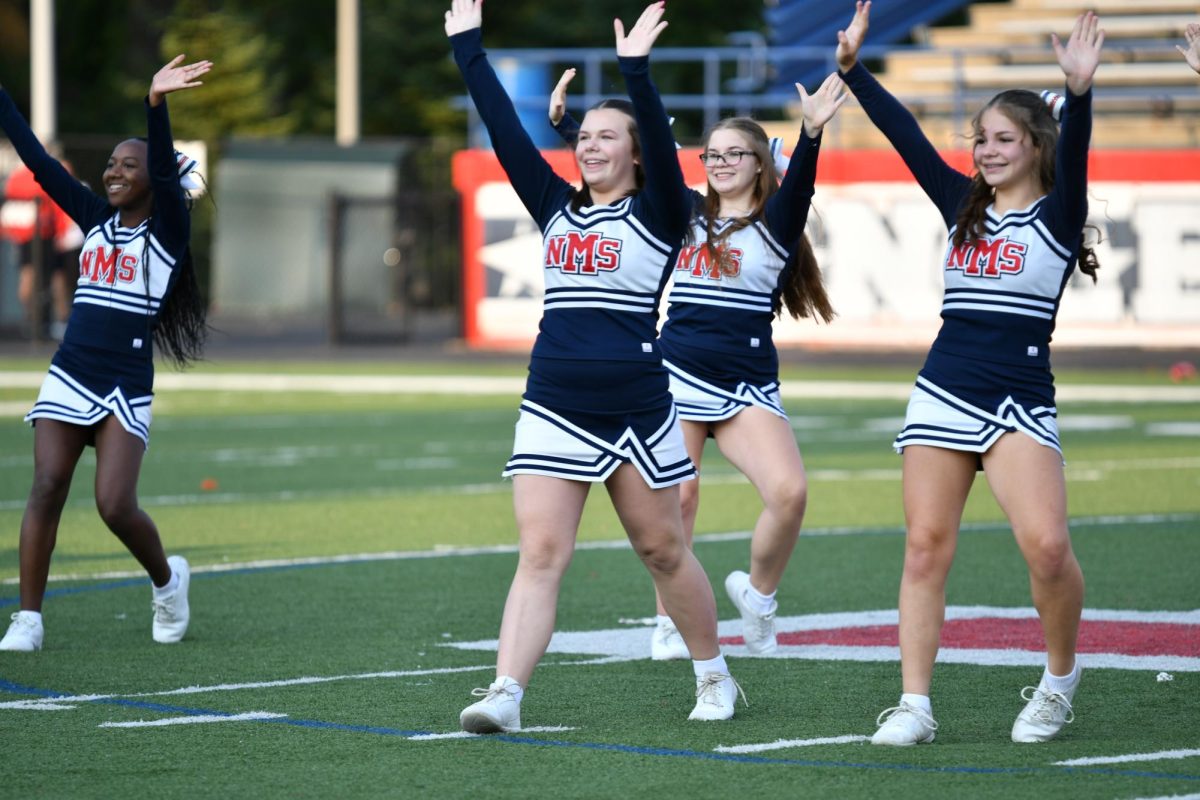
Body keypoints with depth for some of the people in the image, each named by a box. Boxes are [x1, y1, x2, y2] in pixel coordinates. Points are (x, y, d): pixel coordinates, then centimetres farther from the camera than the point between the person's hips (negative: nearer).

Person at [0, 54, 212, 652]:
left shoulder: (167, 230, -3)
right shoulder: (95, 218, 12)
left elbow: (166, 172, -20)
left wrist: (156, 105, -37)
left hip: (126, 389, -4)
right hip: (68, 377, 4)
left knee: (115, 506, -12)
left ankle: (167, 579, 17)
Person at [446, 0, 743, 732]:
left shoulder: (657, 215, 0)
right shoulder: (557, 207, 11)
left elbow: (661, 141, -17)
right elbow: (506, 131, 7)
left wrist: (637, 70, -30)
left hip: (636, 411, -3)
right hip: (554, 410, 3)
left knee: (663, 550, 9)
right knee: (540, 553, -7)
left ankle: (714, 677, 27)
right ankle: (506, 694, -17)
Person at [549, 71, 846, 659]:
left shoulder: (775, 224, 0)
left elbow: (797, 187, -20)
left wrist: (811, 134, -39)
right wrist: (563, 122, 10)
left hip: (746, 384, -3)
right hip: (677, 375, 3)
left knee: (789, 491, -19)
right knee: (677, 499, 0)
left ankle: (757, 593, 5)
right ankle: (670, 623, 14)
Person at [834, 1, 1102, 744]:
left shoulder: (1056, 217, -1)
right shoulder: (964, 206, 13)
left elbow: (1074, 154, -19)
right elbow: (907, 136, 9)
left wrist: (1079, 91, -37)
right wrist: (854, 66, 1)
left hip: (1021, 400, -5)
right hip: (944, 395, 5)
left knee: (1046, 545, -18)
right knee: (926, 545, 0)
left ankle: (1061, 679, 5)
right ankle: (915, 705, 1)